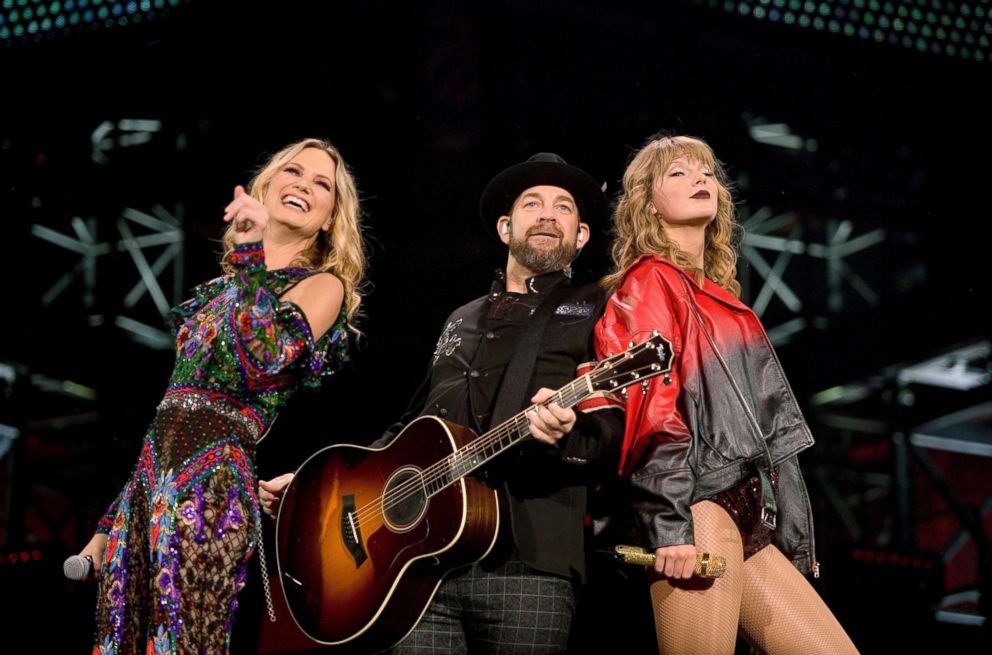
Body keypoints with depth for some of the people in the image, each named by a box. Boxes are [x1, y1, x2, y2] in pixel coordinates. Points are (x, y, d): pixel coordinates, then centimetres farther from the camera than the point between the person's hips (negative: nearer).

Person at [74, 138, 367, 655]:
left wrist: (250, 254, -15)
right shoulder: (222, 288, 21)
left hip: (212, 486, -7)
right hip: (151, 486, 7)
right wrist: (109, 526, 20)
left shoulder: (323, 285, 2)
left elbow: (261, 358, -19)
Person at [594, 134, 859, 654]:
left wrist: (793, 537, 20)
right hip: (701, 511, -9)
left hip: (748, 520, 9)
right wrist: (671, 523, -22)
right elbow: (648, 409, -13)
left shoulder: (723, 300, 24)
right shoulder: (650, 282, 0)